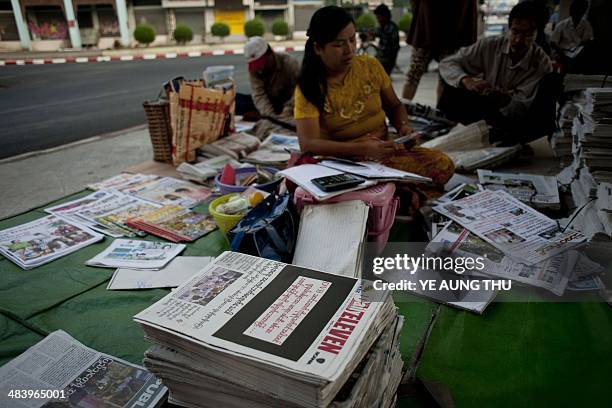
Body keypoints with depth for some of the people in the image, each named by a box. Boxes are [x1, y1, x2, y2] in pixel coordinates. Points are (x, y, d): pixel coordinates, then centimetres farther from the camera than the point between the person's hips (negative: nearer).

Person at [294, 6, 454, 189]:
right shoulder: (308, 87, -9)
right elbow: (308, 144, -21)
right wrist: (362, 149, -31)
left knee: (442, 164, -20)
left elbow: (394, 106, 16)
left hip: (383, 153, 2)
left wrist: (403, 127, -7)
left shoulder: (370, 66, 2)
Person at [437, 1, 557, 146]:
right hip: (484, 108, 0)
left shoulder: (542, 63, -18)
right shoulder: (489, 45, -14)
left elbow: (521, 104, -22)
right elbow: (447, 64, -14)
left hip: (513, 119, 0)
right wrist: (466, 80, -36)